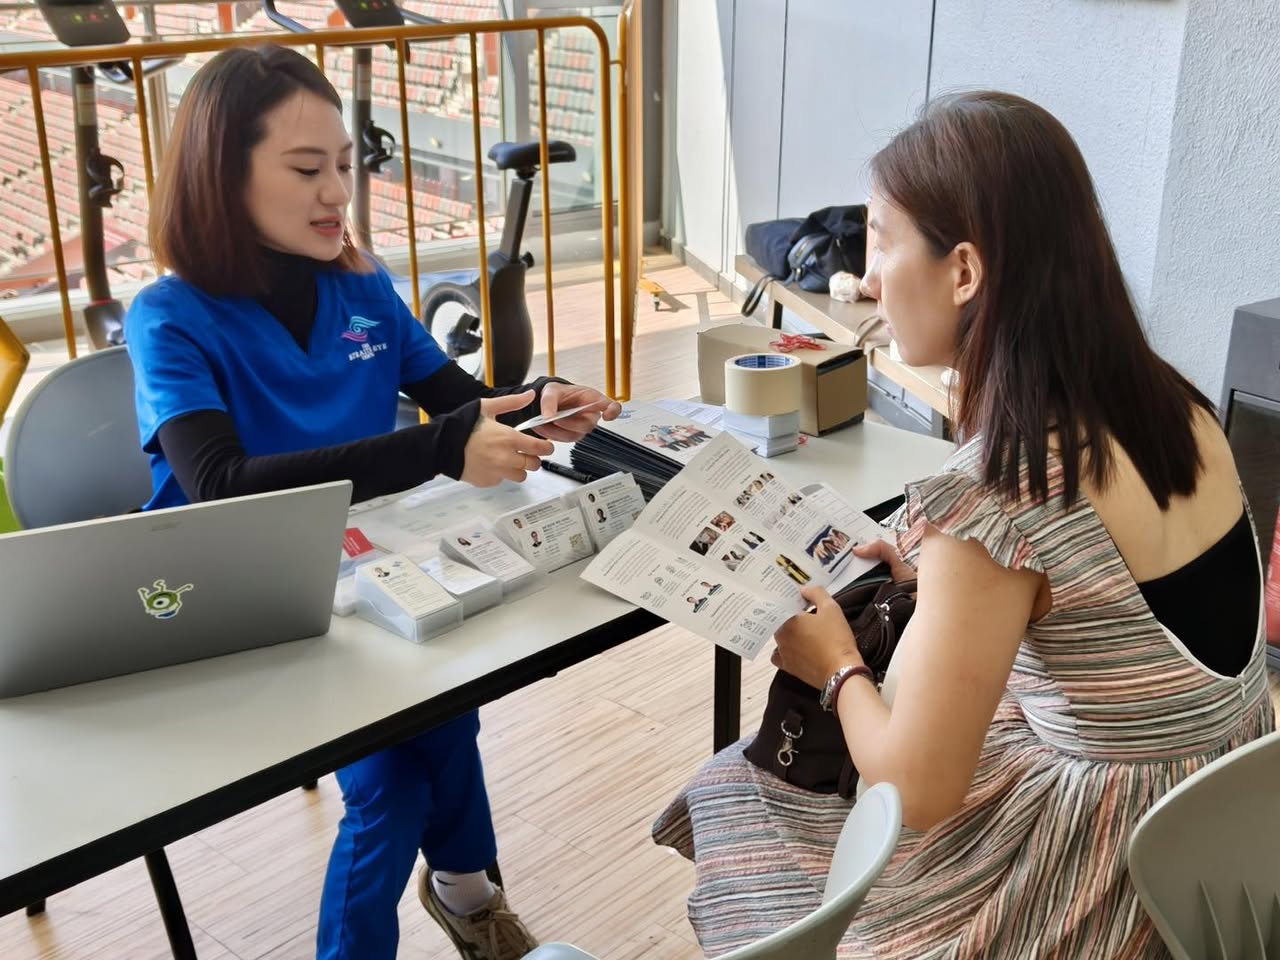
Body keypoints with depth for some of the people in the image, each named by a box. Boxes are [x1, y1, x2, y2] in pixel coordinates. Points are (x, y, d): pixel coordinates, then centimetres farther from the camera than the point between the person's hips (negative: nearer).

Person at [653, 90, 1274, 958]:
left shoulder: (993, 496, -28)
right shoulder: (1170, 403, -3)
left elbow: (914, 790, -23)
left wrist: (836, 663, -5)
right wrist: (929, 579, 10)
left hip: (1123, 885, -8)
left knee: (736, 798, 12)